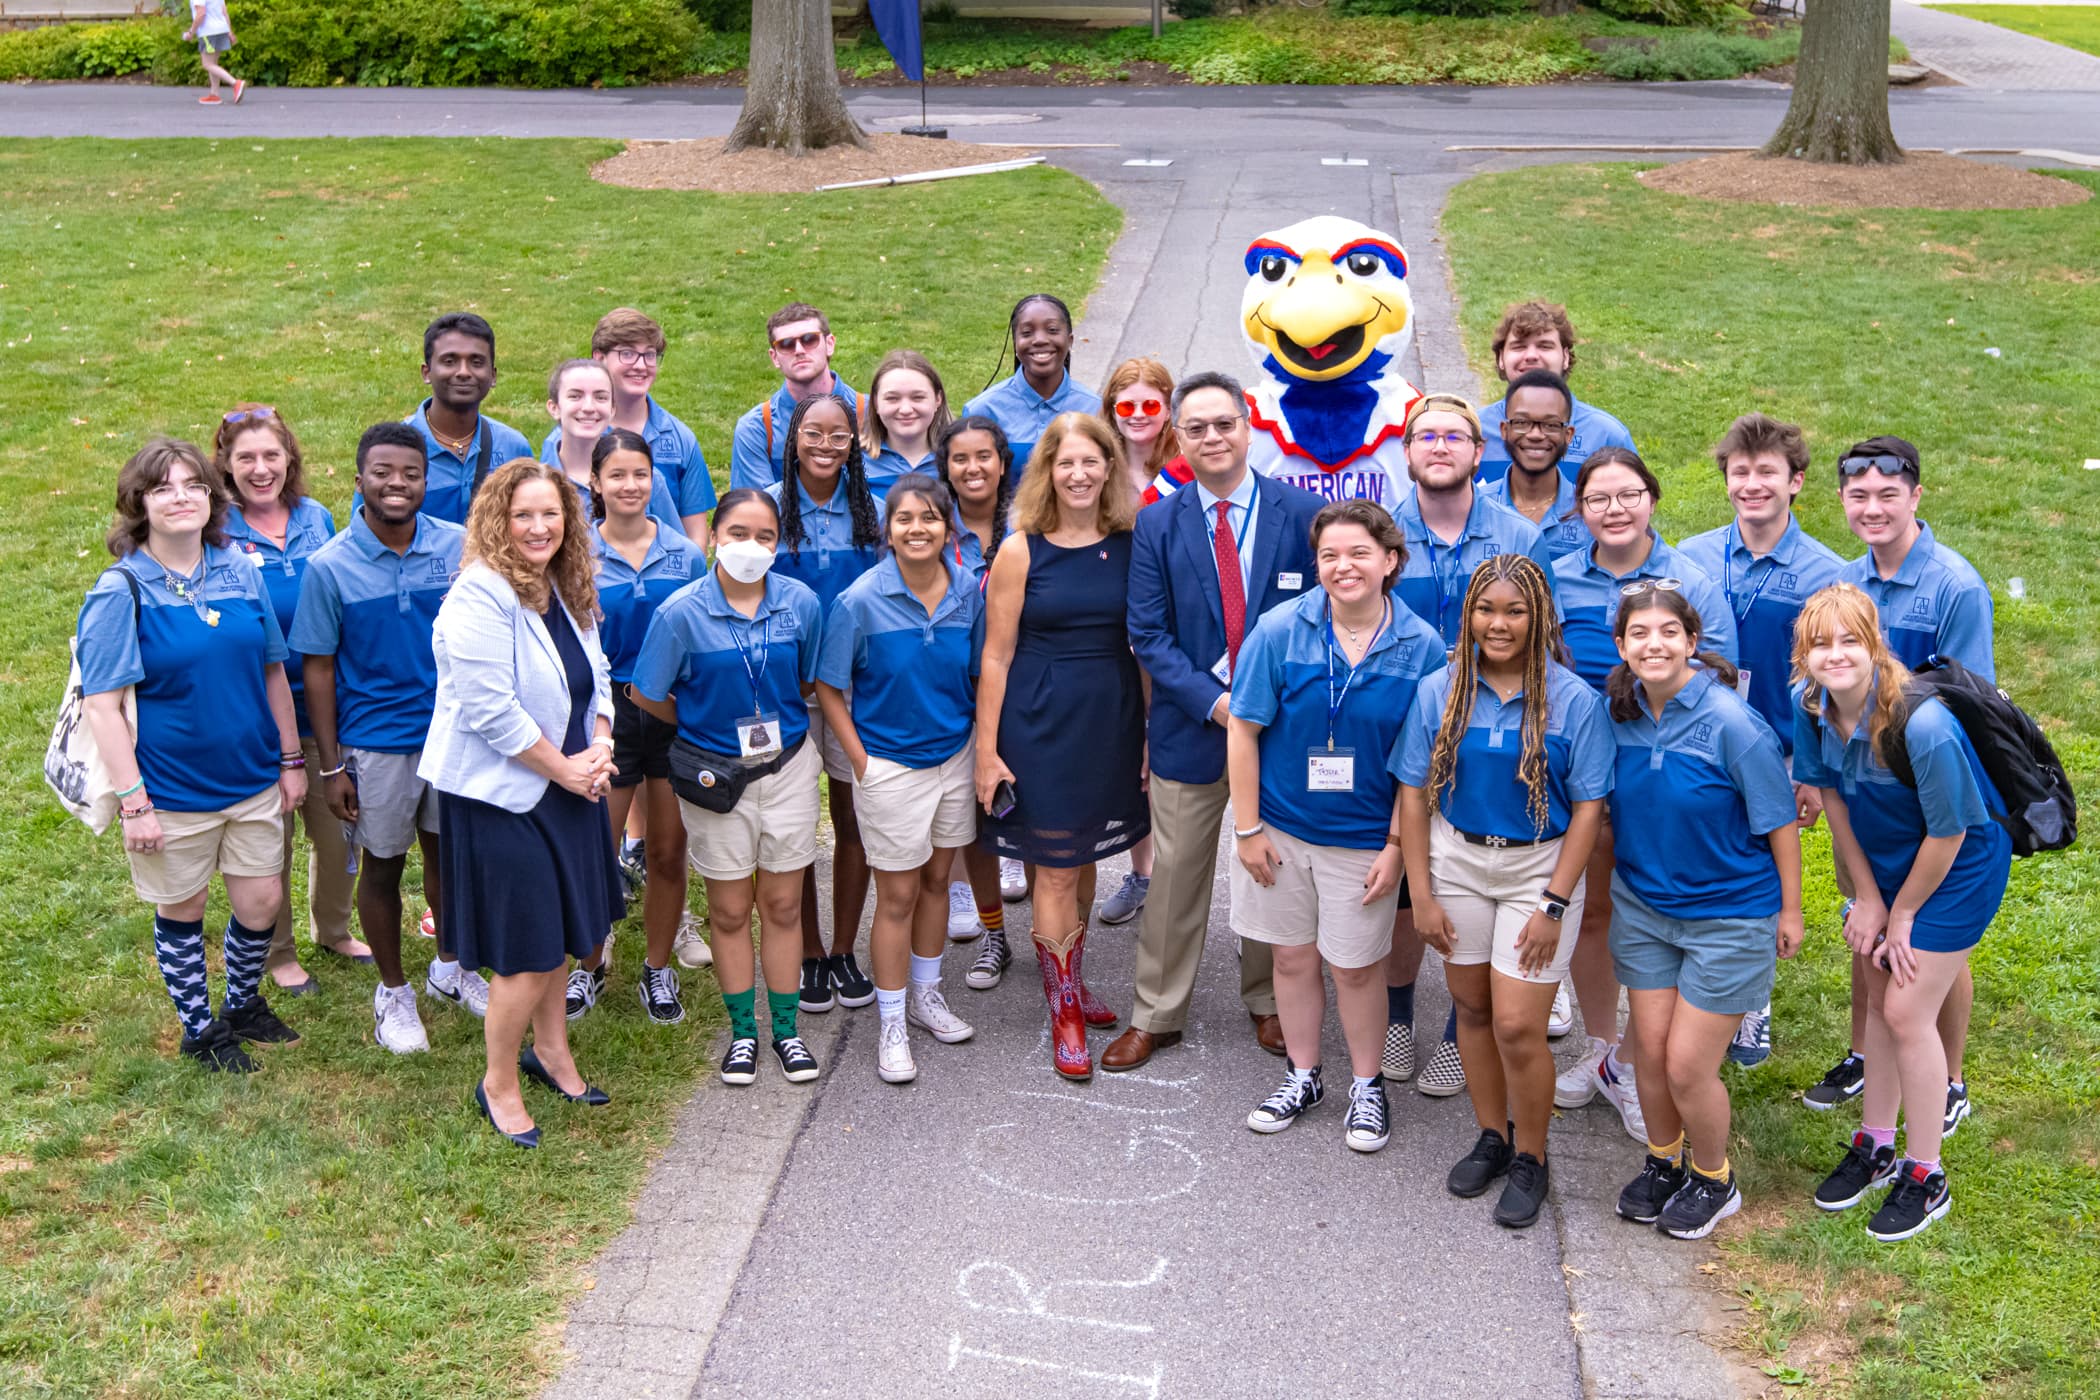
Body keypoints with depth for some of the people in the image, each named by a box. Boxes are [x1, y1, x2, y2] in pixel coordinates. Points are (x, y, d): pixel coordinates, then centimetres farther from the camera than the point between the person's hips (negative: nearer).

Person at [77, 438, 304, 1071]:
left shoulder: (241, 573, -1)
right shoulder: (121, 590, -14)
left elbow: (272, 671, 8)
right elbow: (101, 705, -15)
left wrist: (291, 760, 8)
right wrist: (133, 801, -18)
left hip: (252, 780, 4)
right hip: (171, 792, -4)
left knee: (262, 902, 11)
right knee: (182, 911, 12)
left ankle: (243, 1005, 38)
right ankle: (201, 1028, 32)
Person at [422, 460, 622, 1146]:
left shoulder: (566, 591, 7)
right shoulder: (479, 599, -20)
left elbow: (596, 677, 14)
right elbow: (492, 711, -24)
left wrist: (600, 748, -4)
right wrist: (565, 768, -16)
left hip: (567, 787, 8)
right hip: (500, 797, -8)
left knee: (558, 933, 20)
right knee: (527, 954, -2)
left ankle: (551, 1050, 40)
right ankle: (498, 1085, 18)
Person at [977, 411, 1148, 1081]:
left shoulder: (1131, 546, 2)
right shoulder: (1021, 550, -6)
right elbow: (996, 656, -4)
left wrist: (1153, 733, 4)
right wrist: (986, 749, -6)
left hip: (1112, 720, 3)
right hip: (1041, 721, -3)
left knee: (1082, 858, 15)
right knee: (1056, 869, 2)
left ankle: (1073, 982, 34)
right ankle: (1064, 1012, 15)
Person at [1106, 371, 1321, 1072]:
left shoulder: (1303, 512, -4)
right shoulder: (1156, 525, -2)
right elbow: (1149, 635, -4)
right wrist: (1214, 702, -16)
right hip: (1191, 726, 0)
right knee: (1176, 874, 8)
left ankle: (1267, 1002, 33)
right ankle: (1156, 1015, 22)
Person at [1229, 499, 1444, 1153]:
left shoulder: (1421, 647, -10)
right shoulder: (1279, 631, -11)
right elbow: (1243, 731, -6)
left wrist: (1396, 845, -7)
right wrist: (1247, 829, -6)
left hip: (1366, 838, -1)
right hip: (1281, 828, 1)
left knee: (1357, 966, 9)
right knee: (1294, 955, 14)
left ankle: (1366, 1086, 30)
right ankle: (1303, 1076, 34)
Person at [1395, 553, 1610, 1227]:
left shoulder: (1574, 700, -10)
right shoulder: (1439, 692, -3)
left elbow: (1588, 809, -9)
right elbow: (1415, 794, 1)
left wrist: (1554, 905, -12)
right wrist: (1421, 893, -2)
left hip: (1538, 867, -3)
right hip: (1455, 861, 3)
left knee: (1517, 1025, -5)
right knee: (1472, 1007, 13)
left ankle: (1530, 1158, 17)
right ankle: (1492, 1136, 34)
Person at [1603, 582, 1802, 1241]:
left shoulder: (1731, 723, -22)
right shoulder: (1620, 713, -6)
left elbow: (1779, 821, -12)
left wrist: (1789, 909, -5)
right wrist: (1624, 874, 16)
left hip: (1729, 915, -5)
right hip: (1642, 905, 5)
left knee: (1688, 1065, -1)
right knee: (1649, 1050, 10)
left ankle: (1714, 1179, 26)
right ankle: (1663, 1162, 36)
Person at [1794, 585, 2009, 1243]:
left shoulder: (1923, 725, -35)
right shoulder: (1813, 706, -16)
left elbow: (1947, 834, -23)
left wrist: (1901, 915, -10)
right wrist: (1867, 897, 1)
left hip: (1957, 869, -6)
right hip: (1885, 861, 6)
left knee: (1908, 1013, -4)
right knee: (1879, 1000, 14)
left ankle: (1925, 1176, 13)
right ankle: (1875, 1146, 31)